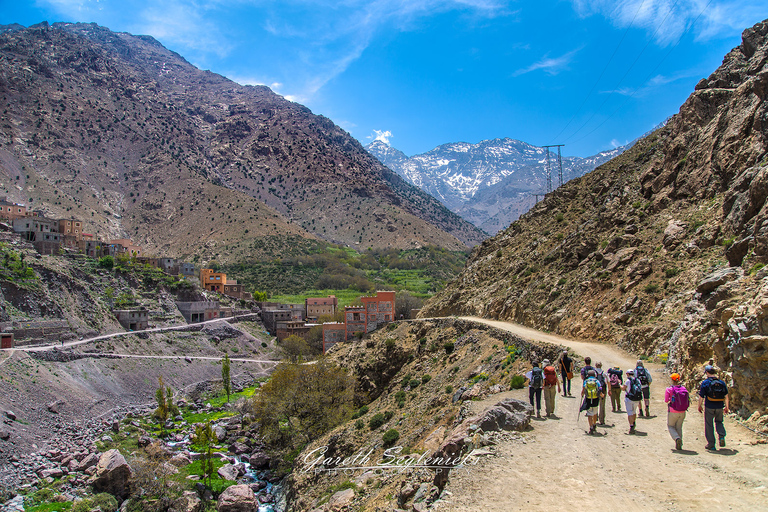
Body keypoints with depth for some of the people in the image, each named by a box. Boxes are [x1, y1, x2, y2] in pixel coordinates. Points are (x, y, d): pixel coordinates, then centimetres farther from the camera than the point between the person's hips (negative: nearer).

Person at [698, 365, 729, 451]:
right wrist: (726, 407, 16)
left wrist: (699, 406, 5)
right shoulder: (721, 382, 2)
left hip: (709, 407, -3)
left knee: (709, 425, 7)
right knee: (719, 422, 24)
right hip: (720, 407, 4)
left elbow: (701, 397, -7)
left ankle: (711, 444, 9)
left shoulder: (705, 383, -8)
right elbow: (726, 396, 6)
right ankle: (722, 436, 0)